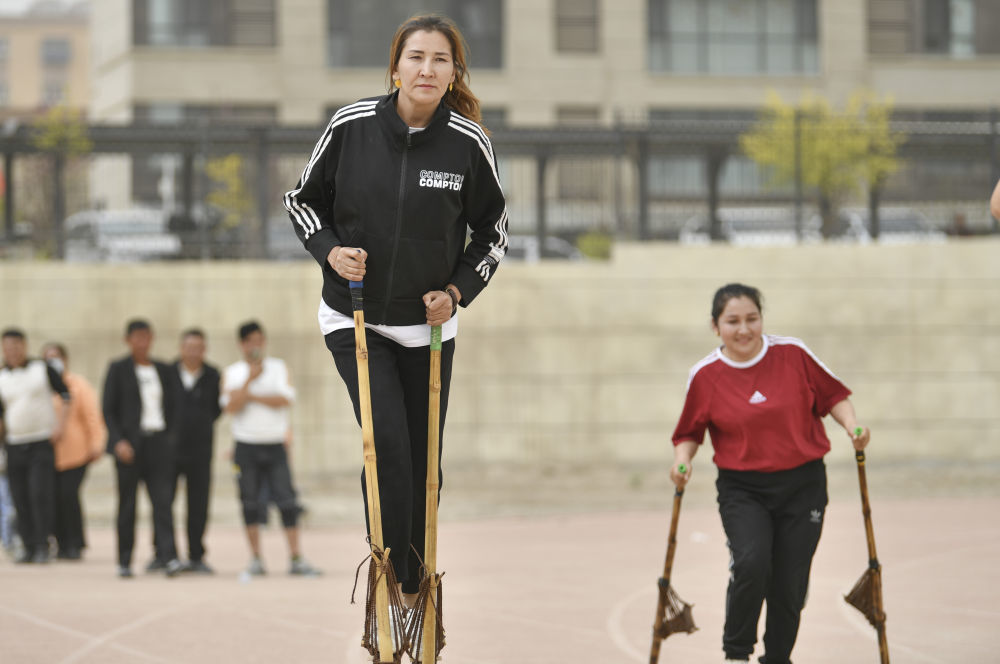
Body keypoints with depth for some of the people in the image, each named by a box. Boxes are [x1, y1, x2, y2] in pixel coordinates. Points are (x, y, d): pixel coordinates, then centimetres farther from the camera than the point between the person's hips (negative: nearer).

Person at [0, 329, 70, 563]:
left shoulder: (42, 370, 1)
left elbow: (65, 394, 7)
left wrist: (60, 423, -5)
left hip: (42, 443, -3)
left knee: (40, 494, -14)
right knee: (20, 498, 0)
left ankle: (42, 546, -10)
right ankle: (29, 546, 9)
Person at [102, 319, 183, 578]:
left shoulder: (163, 370, 12)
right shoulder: (118, 369, 1)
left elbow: (172, 407, 19)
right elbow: (108, 410, -3)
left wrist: (169, 437, 8)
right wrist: (119, 441, -14)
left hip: (159, 442, 2)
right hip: (129, 444, -2)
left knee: (163, 499, -10)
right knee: (127, 504, 2)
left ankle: (167, 556, -17)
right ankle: (124, 561, 9)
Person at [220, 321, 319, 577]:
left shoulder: (278, 368, 6)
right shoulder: (232, 373, 7)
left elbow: (285, 399, -9)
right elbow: (231, 407, -7)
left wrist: (250, 396, -10)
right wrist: (250, 380, -15)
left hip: (275, 443, -1)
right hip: (246, 447, 1)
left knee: (286, 500, -8)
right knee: (250, 502, 2)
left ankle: (296, 558, -8)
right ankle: (256, 559, 9)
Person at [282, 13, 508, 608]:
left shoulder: (470, 144, -9)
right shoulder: (352, 126, -10)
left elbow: (493, 230, 7)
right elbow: (302, 199, 5)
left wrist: (458, 291, -6)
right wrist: (331, 250, -12)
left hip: (428, 326, 2)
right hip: (354, 318, -2)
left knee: (422, 462, 7)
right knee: (387, 444, -17)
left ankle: (414, 586, 22)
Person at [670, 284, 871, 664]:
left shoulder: (793, 354, -4)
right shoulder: (705, 376, -3)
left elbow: (832, 395, 7)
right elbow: (690, 432, 8)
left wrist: (853, 427, -10)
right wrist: (683, 459, -11)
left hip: (802, 486, 1)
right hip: (742, 490, -1)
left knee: (789, 586, 2)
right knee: (751, 563, -25)